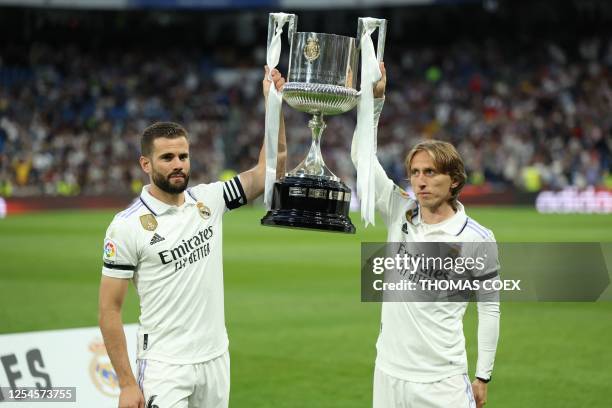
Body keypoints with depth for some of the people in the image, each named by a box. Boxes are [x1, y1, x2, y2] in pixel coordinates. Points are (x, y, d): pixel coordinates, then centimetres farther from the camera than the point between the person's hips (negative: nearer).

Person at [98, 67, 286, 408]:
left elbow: (270, 169, 7)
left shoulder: (209, 200, 5)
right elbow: (110, 309, -8)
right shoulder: (127, 227, -9)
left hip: (216, 359, 5)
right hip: (164, 368, -5)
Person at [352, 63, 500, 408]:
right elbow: (362, 156, -1)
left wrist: (483, 376, 4)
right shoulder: (399, 212, 3)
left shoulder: (478, 239, -4)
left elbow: (489, 306, 4)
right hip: (389, 375, 3)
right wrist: (375, 98, -12)